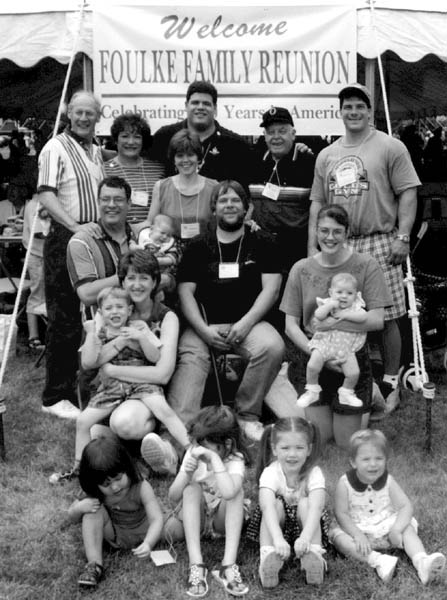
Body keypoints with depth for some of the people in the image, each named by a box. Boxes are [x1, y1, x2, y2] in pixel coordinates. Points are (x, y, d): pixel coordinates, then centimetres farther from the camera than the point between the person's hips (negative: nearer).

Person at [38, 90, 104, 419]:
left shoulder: (97, 151, 17)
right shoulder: (56, 148, -6)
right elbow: (46, 194, -15)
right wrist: (75, 226, -23)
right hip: (65, 241, -7)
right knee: (64, 318, -4)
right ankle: (56, 396, 4)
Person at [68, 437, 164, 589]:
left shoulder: (141, 488, -25)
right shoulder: (95, 494, -14)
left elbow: (157, 519, -32)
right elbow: (73, 517, -2)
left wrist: (148, 544, -51)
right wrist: (79, 508, -27)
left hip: (141, 536, -1)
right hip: (114, 536, 1)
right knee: (94, 508, -25)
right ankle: (94, 565, -23)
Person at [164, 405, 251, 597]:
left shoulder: (235, 459, -21)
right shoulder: (193, 454, -11)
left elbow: (228, 493, -44)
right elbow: (173, 497, -12)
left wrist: (214, 458, -40)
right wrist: (186, 474, -30)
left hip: (222, 518, -2)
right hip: (194, 517, 2)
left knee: (236, 491, -30)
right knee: (192, 488, -28)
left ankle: (229, 565, -38)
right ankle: (196, 565, -36)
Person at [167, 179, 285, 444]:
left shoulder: (262, 243, 13)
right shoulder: (198, 247, 15)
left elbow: (271, 288, 3)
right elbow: (185, 293, 7)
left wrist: (245, 323, -11)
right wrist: (204, 330, -9)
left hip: (249, 323, 0)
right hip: (204, 326, 1)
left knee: (273, 346, -30)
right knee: (190, 358, -29)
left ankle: (247, 414, -11)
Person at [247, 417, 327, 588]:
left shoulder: (314, 474, -21)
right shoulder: (270, 473, -22)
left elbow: (315, 508, -38)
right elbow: (268, 507, -39)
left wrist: (305, 537, -57)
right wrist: (278, 539, -58)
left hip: (303, 524, 0)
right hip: (278, 525, 0)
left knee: (305, 502, -29)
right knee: (276, 504, -30)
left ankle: (314, 553, -40)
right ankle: (268, 555, -42)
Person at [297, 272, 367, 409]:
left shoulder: (355, 306, 3)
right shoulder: (327, 304, 0)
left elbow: (363, 317, -17)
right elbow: (318, 316, -17)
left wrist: (345, 314, -20)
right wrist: (330, 305, -24)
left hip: (346, 348, 2)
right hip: (325, 343, -1)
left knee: (354, 372, -12)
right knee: (313, 365, -22)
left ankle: (346, 393, 18)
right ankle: (312, 391, 3)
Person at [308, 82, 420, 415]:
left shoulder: (390, 147, 1)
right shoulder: (327, 155, 15)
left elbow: (408, 193, -4)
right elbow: (317, 203, 15)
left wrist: (403, 237, -12)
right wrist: (313, 246, 9)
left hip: (379, 244, -4)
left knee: (386, 317, -1)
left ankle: (390, 383, 11)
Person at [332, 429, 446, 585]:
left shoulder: (388, 481, -7)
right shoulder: (345, 483, -13)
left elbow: (406, 506, -11)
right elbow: (341, 513, -13)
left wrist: (396, 529, -27)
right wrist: (358, 535, -26)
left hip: (386, 527, 2)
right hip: (357, 529, -2)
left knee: (408, 529, -22)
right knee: (338, 537, -30)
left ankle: (421, 562, -40)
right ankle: (377, 560, -43)